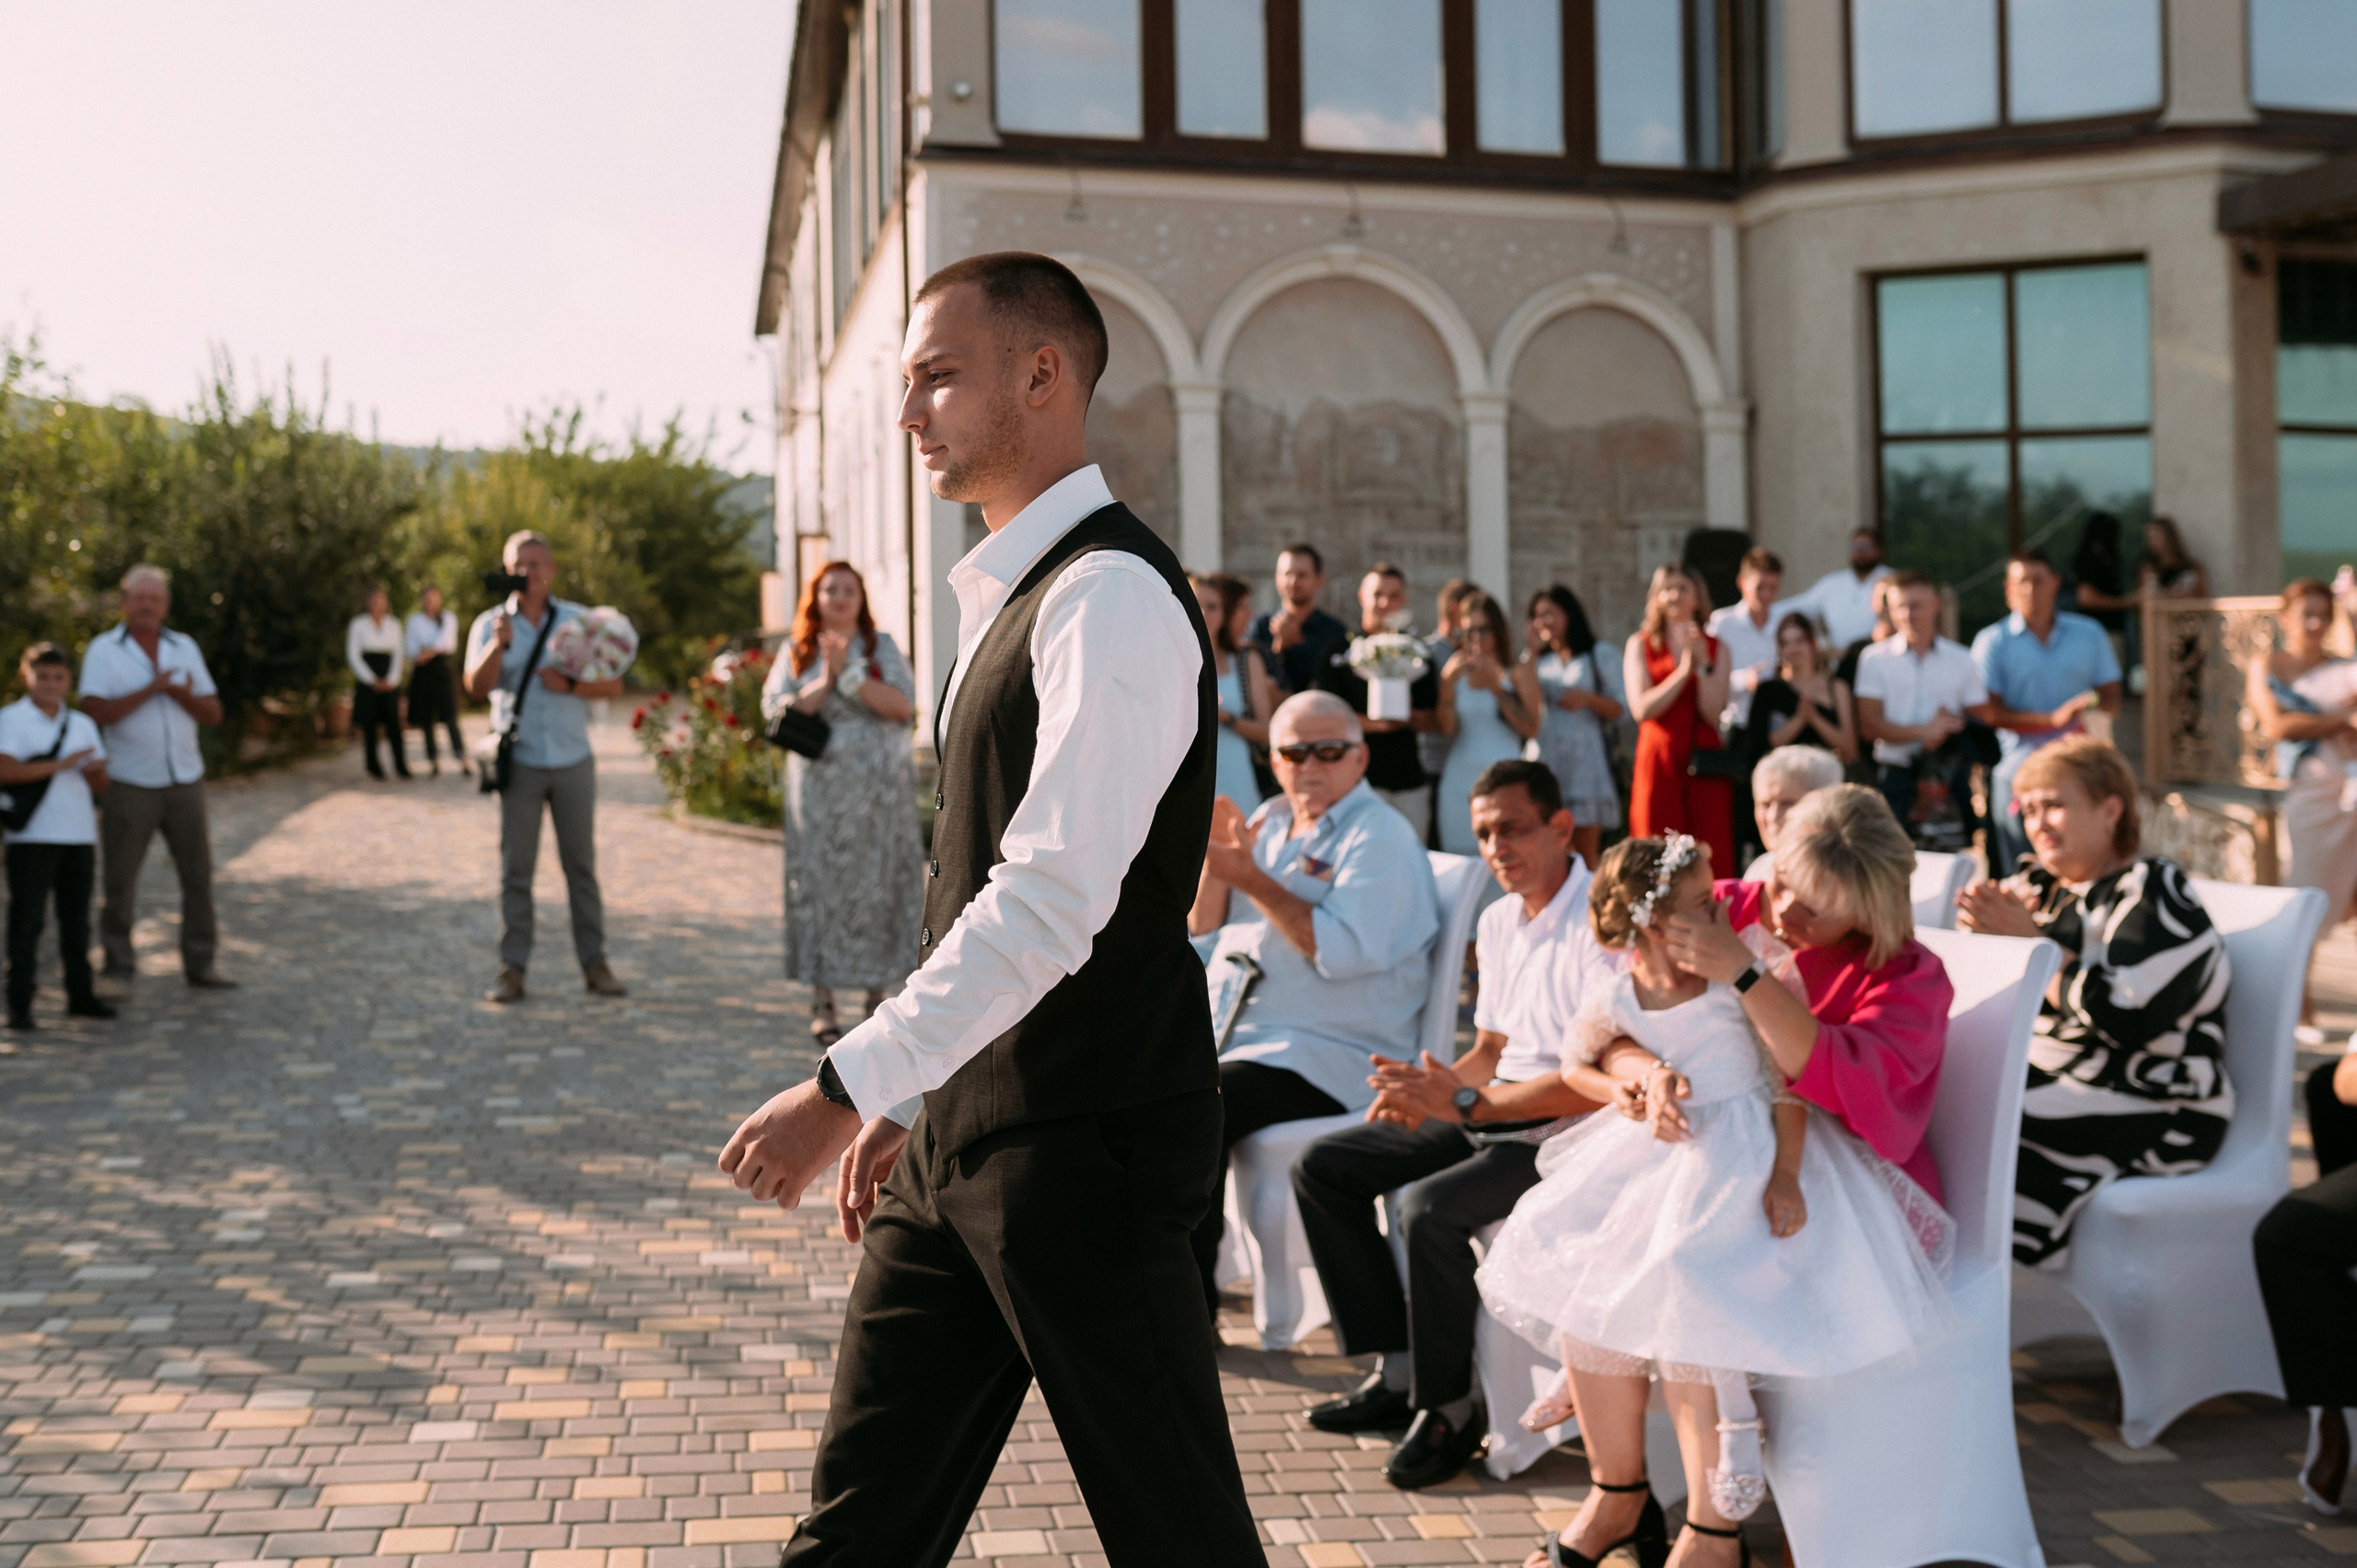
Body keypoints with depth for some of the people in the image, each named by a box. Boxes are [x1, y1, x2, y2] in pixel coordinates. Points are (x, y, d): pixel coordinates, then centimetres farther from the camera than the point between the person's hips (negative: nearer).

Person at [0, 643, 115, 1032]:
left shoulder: (82, 725, 14)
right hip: (32, 836, -5)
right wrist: (60, 765, -20)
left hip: (80, 835, 5)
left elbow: (100, 786, 15)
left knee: (77, 918, 10)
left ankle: (80, 995, 17)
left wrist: (95, 771, -8)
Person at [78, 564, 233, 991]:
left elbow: (213, 713, 4)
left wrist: (180, 692, -14)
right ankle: (117, 964, 15)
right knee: (119, 879, 2)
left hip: (185, 782, 3)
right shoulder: (103, 650, -3)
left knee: (198, 875, 4)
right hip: (130, 785, -3)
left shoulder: (185, 647, 8)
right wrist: (150, 689, -19)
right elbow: (95, 712, -16)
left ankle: (200, 964, 13)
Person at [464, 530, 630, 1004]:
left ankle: (595, 964, 10)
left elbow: (613, 684, 3)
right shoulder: (490, 624, 3)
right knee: (516, 867, 0)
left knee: (581, 864, 5)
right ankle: (512, 969, 4)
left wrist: (570, 684, -13)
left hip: (572, 760, 1)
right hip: (518, 763, -1)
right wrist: (499, 644, -24)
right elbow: (477, 687, -10)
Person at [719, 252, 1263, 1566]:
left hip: (1085, 1156, -9)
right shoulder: (1013, 595, 15)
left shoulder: (1111, 595, -16)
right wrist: (904, 1102, 18)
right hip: (963, 1141, 9)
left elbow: (1051, 904, -25)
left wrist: (848, 1087, -22)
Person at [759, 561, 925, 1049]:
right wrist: (825, 683, -13)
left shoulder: (882, 646, 7)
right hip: (820, 785, 0)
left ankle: (877, 992, 11)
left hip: (880, 787, 0)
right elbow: (776, 711, -3)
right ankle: (822, 1000, 2)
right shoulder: (795, 651, 9)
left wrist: (850, 675, -15)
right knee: (820, 884, -4)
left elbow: (903, 706, -7)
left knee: (879, 882, 1)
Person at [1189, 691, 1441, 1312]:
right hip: (1227, 1028, 8)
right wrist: (1216, 853, 0)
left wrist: (1253, 880, -18)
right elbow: (1201, 926, 17)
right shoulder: (1270, 823, 18)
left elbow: (1343, 952, -20)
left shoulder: (1381, 838, -6)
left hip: (1329, 1056, -8)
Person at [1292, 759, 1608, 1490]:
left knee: (1429, 1207, -31)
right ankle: (1397, 1372, 5)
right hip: (1492, 1112, 10)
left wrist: (1465, 1102, -23)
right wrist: (1430, 1087, -2)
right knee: (1322, 1168, 2)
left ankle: (1452, 1407, -9)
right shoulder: (1498, 922, 13)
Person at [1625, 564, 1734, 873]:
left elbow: (1713, 708, -2)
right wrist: (1684, 668, -8)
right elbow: (1641, 707, -6)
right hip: (1659, 757, -1)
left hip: (1704, 761, 1)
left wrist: (1703, 663, -11)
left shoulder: (1715, 647, 11)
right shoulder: (1640, 645, 9)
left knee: (1710, 853, -4)